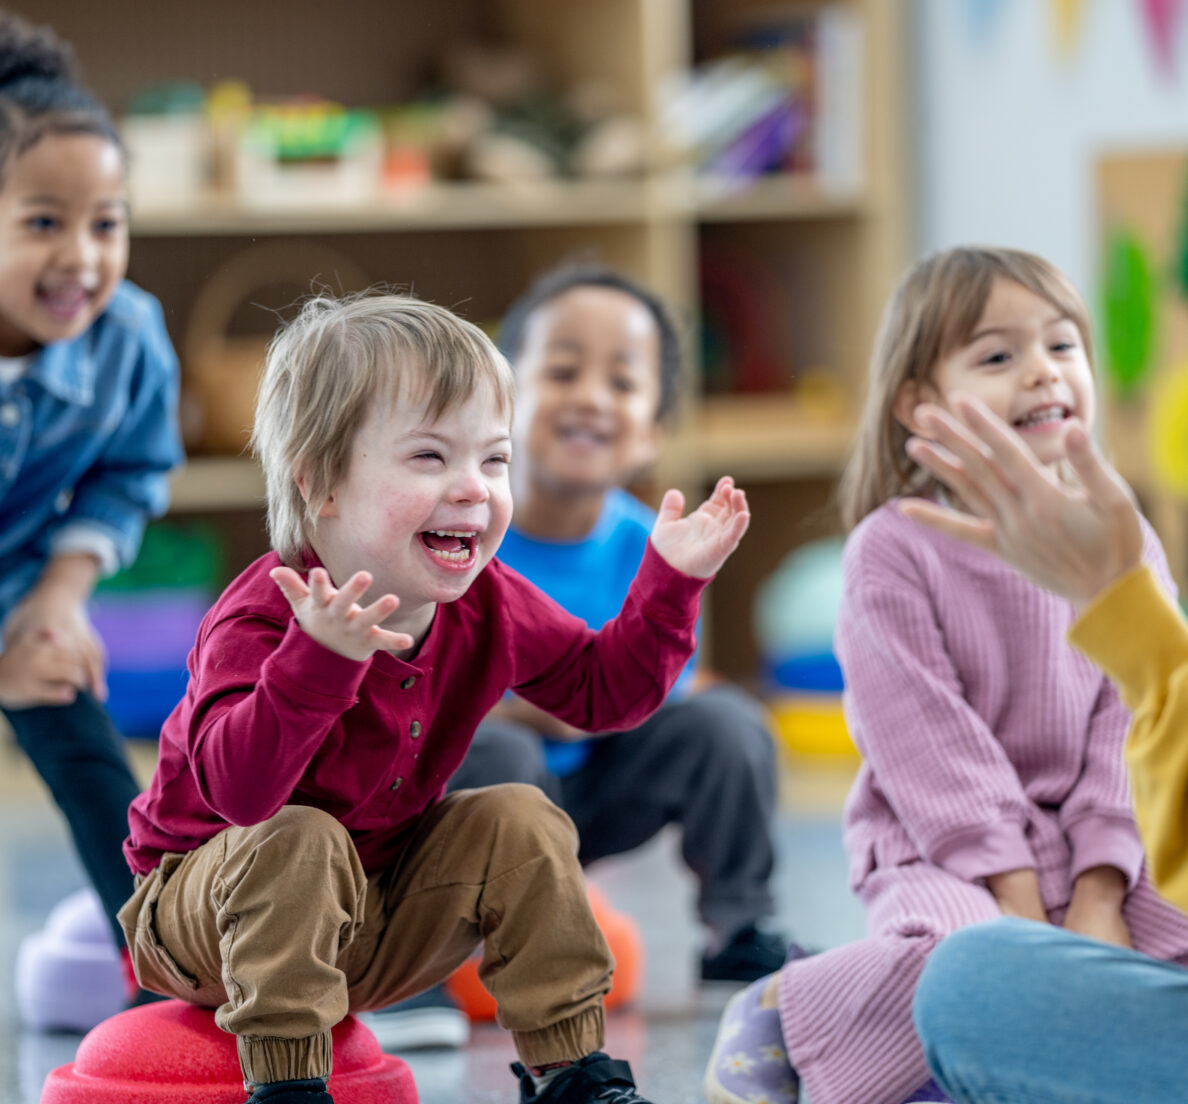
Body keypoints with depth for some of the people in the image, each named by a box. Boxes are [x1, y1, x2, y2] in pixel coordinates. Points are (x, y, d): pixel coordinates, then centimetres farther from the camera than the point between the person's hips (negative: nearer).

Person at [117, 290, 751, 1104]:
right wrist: (318, 659, -59)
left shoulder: (488, 607, -8)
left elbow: (600, 688, 5)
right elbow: (239, 790, -45)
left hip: (373, 920, 6)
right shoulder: (264, 617, -30)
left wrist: (670, 583, -9)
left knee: (519, 823, -8)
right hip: (201, 909, -6)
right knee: (299, 842, -34)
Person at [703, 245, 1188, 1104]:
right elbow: (928, 741, -12)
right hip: (943, 850, -5)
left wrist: (1098, 900, -12)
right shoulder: (894, 550, -8)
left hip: (1093, 848, 5)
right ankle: (771, 1021, -9)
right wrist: (1021, 910, -18)